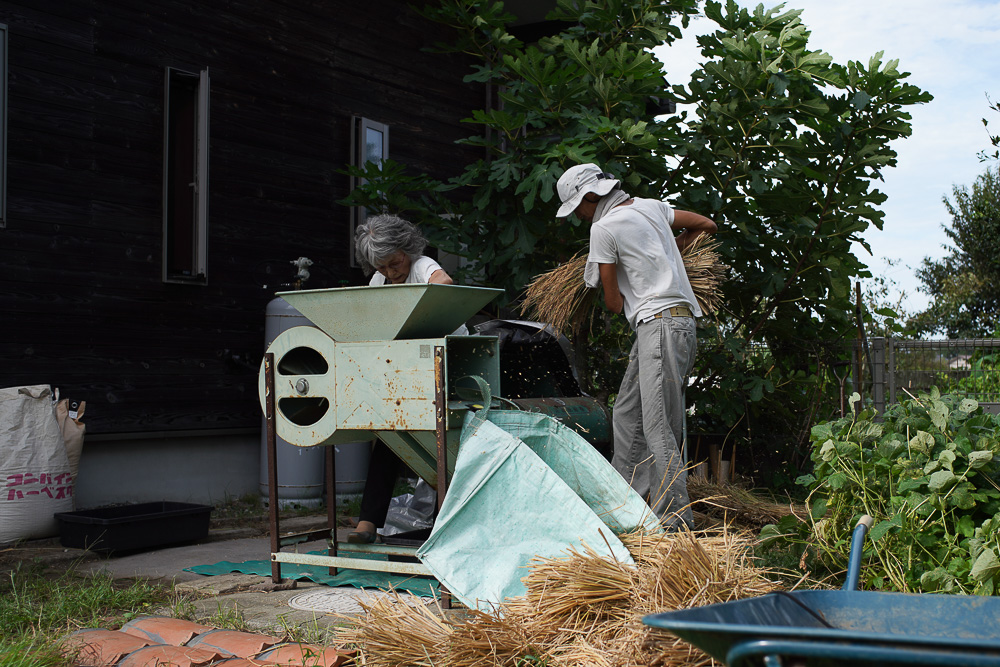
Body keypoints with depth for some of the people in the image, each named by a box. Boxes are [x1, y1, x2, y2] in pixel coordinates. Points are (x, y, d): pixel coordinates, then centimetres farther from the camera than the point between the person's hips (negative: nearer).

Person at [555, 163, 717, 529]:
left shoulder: (603, 228, -8)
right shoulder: (650, 206, 15)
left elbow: (614, 302, -4)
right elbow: (707, 224, 25)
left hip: (661, 324, -10)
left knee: (658, 428, -11)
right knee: (626, 414, 14)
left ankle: (676, 522, -13)